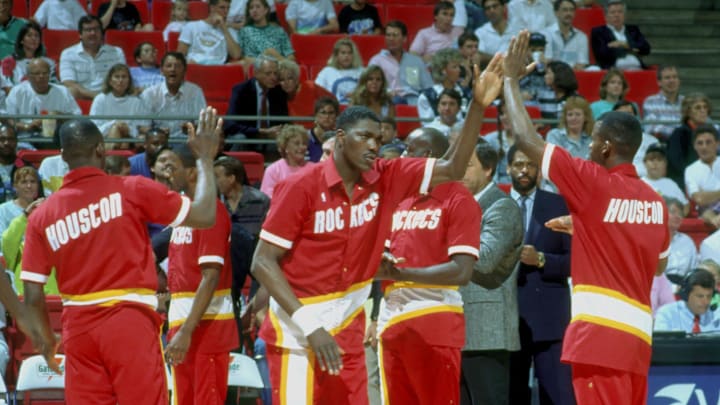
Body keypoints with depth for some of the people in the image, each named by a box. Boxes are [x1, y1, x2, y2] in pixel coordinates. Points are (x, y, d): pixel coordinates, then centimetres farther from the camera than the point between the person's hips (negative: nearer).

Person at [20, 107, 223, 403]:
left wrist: (46, 338, 21)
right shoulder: (131, 191, -5)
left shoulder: (42, 215, 4)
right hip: (129, 321, -3)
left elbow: (32, 296, 4)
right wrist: (204, 160, 8)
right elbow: (204, 216, -4)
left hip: (77, 328, 3)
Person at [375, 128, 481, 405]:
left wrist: (402, 273, -17)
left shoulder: (458, 200, -6)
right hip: (393, 321, 7)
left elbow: (462, 271, -14)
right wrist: (377, 266, -1)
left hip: (435, 323, -7)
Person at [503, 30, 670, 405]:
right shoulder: (655, 202, 13)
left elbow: (525, 138, -3)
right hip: (638, 333, 8)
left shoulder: (594, 182, -7)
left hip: (600, 329, -8)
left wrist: (511, 79, 10)